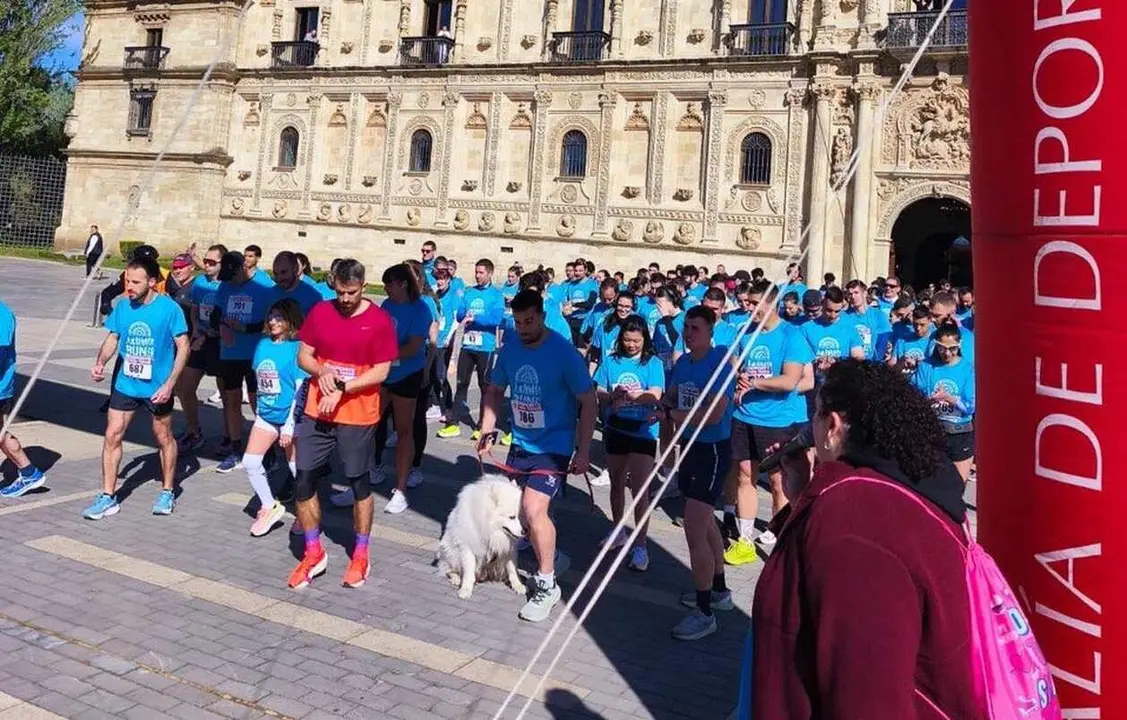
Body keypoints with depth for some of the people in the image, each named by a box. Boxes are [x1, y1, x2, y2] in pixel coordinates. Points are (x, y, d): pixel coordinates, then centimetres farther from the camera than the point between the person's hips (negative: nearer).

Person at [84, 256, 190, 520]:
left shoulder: (169, 308, -15)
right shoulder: (123, 307, -2)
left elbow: (183, 346, -12)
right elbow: (113, 338, 9)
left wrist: (170, 384, -18)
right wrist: (100, 363, -11)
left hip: (157, 387, -3)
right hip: (125, 384, 4)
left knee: (164, 438, 12)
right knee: (112, 436, 2)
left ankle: (167, 492, 29)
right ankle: (108, 497, 14)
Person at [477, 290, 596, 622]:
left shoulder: (564, 353, -16)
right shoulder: (509, 350, -1)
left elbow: (588, 402, -12)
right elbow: (495, 391, 12)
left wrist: (584, 450, -15)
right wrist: (487, 432, 3)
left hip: (554, 446, -6)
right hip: (520, 443, 6)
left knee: (532, 509, -20)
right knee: (517, 510, 16)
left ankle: (547, 586, -2)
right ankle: (551, 558, 43)